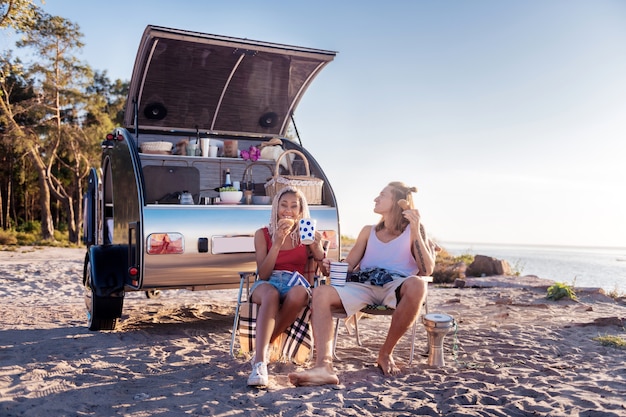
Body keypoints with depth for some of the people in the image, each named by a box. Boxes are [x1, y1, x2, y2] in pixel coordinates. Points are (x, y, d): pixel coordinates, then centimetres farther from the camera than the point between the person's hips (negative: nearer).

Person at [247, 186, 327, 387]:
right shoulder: (263, 234, 6)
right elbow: (263, 275, -3)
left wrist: (317, 246, -14)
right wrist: (277, 244, -15)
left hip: (296, 283, 1)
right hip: (267, 284, -1)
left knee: (298, 294, -38)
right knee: (271, 294, -39)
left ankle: (263, 348, -25)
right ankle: (260, 363, -49)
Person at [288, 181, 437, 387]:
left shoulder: (413, 231, 11)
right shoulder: (368, 231, 23)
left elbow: (427, 270, -2)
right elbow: (348, 265, 18)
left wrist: (416, 231, -9)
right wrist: (333, 266, -5)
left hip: (397, 287, -3)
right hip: (363, 285, 3)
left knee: (417, 285, -38)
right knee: (321, 293, -24)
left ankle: (385, 354, -18)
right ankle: (324, 366, -39)